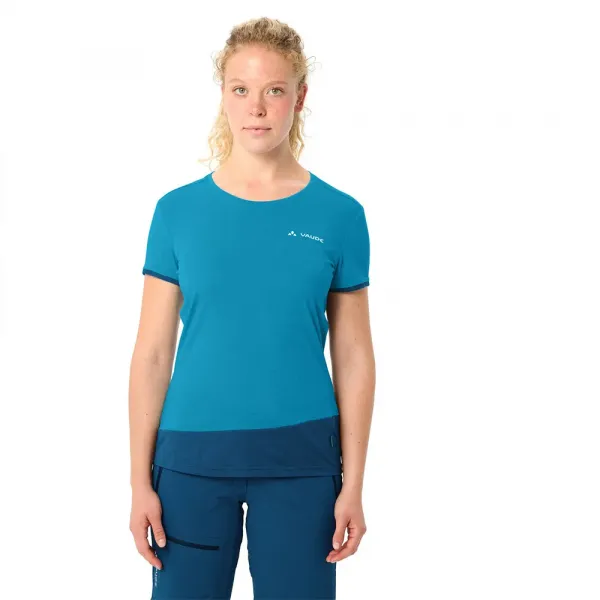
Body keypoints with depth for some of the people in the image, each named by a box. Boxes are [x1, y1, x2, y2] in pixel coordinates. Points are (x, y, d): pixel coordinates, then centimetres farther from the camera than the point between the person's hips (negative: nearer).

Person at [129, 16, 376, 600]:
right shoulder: (178, 211, 0)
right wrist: (141, 478, -3)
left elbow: (353, 358, 1)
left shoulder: (338, 215, -1)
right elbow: (152, 354, 1)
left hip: (300, 459, 0)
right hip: (193, 454, 1)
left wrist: (353, 483, -2)